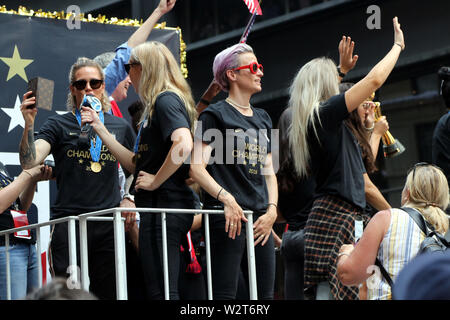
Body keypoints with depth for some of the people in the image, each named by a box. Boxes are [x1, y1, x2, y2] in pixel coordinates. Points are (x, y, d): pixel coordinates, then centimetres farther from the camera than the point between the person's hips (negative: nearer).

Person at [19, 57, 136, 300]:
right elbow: (29, 162, -9)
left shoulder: (119, 126, 14)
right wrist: (29, 124, -21)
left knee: (108, 293, 4)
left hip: (108, 225, 3)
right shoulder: (59, 125, 5)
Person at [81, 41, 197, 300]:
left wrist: (155, 181, -18)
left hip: (164, 204, -11)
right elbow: (136, 164, 22)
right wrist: (100, 129, 21)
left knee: (160, 290, -13)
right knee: (165, 290, 10)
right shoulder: (158, 104, 23)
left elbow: (184, 144, -27)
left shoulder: (166, 100, -8)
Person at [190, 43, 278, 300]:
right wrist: (226, 198, -24)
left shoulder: (262, 118, 19)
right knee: (225, 293, -11)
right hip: (228, 217, -7)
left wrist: (272, 210, 3)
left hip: (261, 219, 7)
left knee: (265, 293, 6)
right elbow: (197, 167, -11)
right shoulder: (216, 115, -2)